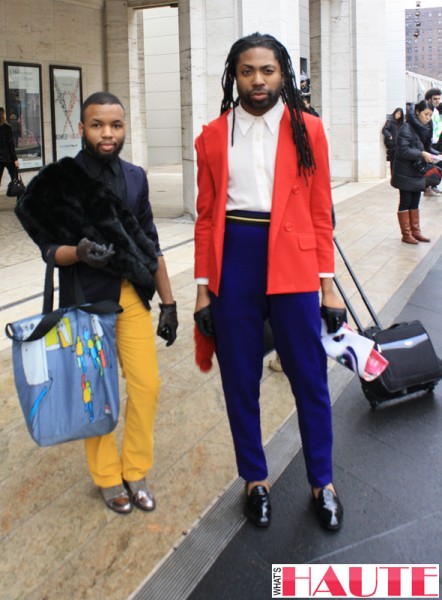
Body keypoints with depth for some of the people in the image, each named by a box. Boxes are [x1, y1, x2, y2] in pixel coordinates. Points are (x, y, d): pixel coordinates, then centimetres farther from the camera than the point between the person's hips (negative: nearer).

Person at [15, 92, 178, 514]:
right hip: (86, 301, -4)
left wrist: (168, 302, 10)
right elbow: (49, 248, -4)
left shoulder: (135, 178, 7)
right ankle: (107, 478, 24)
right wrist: (79, 252, -26)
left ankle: (134, 472, 22)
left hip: (132, 297, 4)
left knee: (147, 385, 1)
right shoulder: (59, 181, -7)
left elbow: (151, 246, 11)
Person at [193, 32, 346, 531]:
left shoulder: (307, 130, 3)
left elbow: (320, 213, 3)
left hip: (291, 264, -1)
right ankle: (255, 480, 29)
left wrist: (328, 285, 0)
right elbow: (206, 216, 6)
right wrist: (203, 288, 2)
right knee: (239, 381, 10)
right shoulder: (213, 136, 5)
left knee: (309, 378, 6)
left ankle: (322, 482, 26)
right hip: (232, 263, 1)